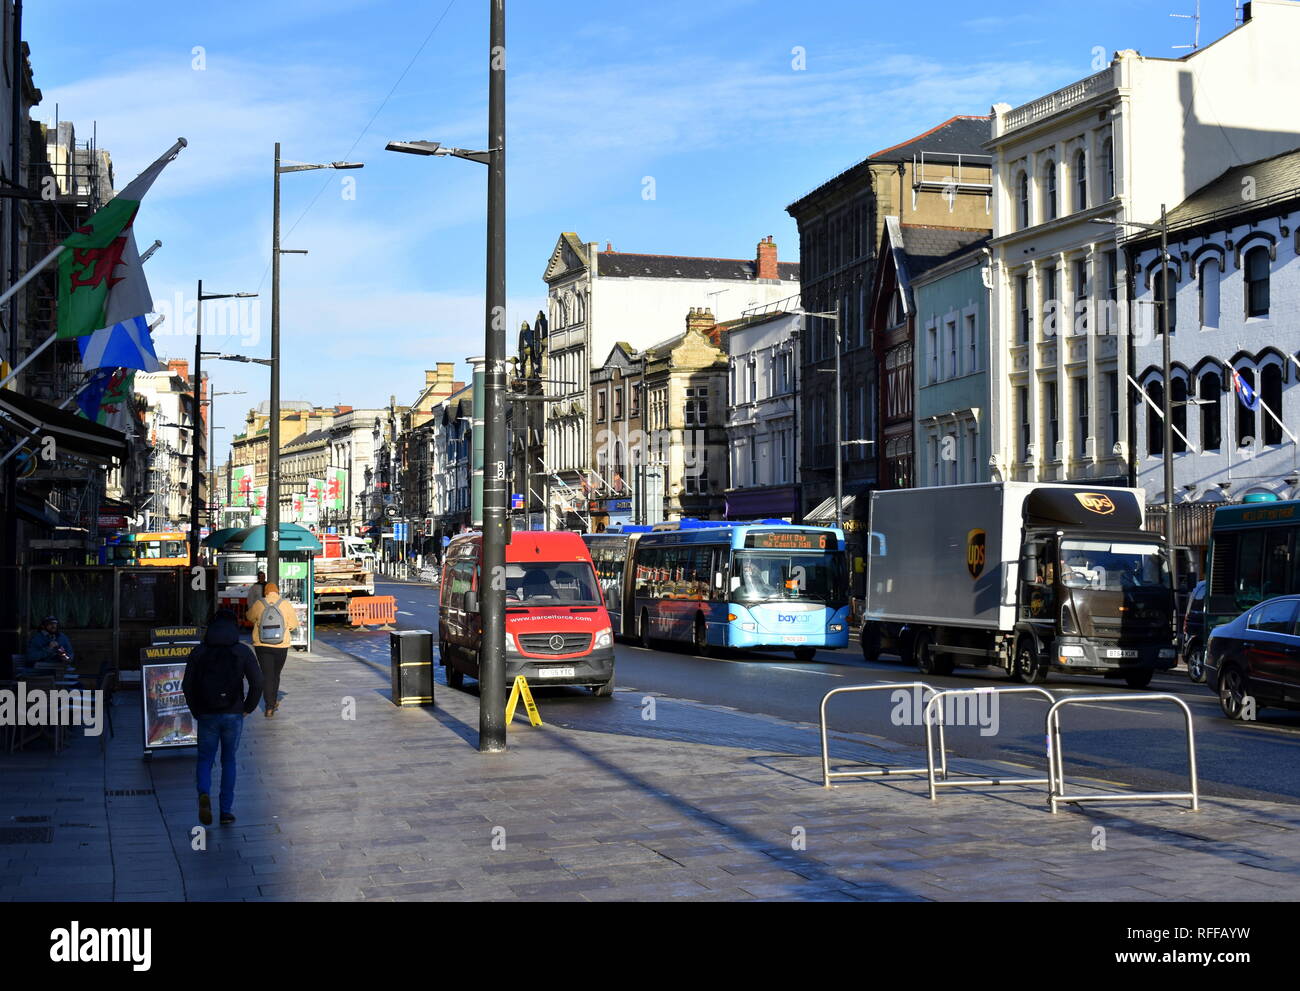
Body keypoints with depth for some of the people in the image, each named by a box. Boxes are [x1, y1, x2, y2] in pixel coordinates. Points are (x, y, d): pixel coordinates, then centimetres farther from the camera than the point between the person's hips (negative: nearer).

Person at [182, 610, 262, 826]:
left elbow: (187, 685, -2)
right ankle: (226, 811, 11)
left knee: (205, 760, 12)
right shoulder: (243, 652, -3)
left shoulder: (199, 652, 1)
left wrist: (196, 711, 8)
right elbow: (257, 683, -7)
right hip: (233, 715, 0)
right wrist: (247, 708, 5)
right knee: (229, 760, 14)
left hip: (206, 715, 0)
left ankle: (204, 793, -18)